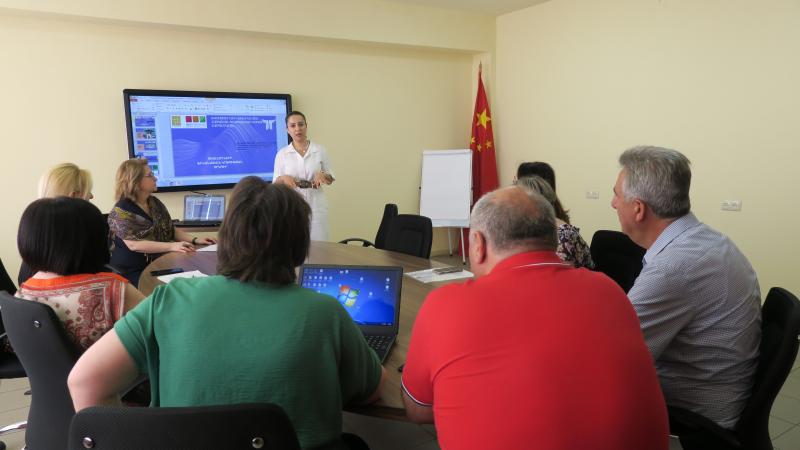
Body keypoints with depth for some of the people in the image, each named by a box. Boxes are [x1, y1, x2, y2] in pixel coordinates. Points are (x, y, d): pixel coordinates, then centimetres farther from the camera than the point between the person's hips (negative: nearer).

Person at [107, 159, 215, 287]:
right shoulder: (121, 211, -13)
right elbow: (134, 244, -24)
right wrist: (172, 246, -31)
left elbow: (171, 230, 16)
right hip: (134, 271, -7)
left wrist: (195, 240, -1)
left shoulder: (155, 203, 10)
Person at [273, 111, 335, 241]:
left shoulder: (320, 150, 2)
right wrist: (284, 178, -16)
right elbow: (276, 183, 5)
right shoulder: (281, 154, 2)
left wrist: (322, 175, -14)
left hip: (316, 206, 0)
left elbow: (330, 179, 8)